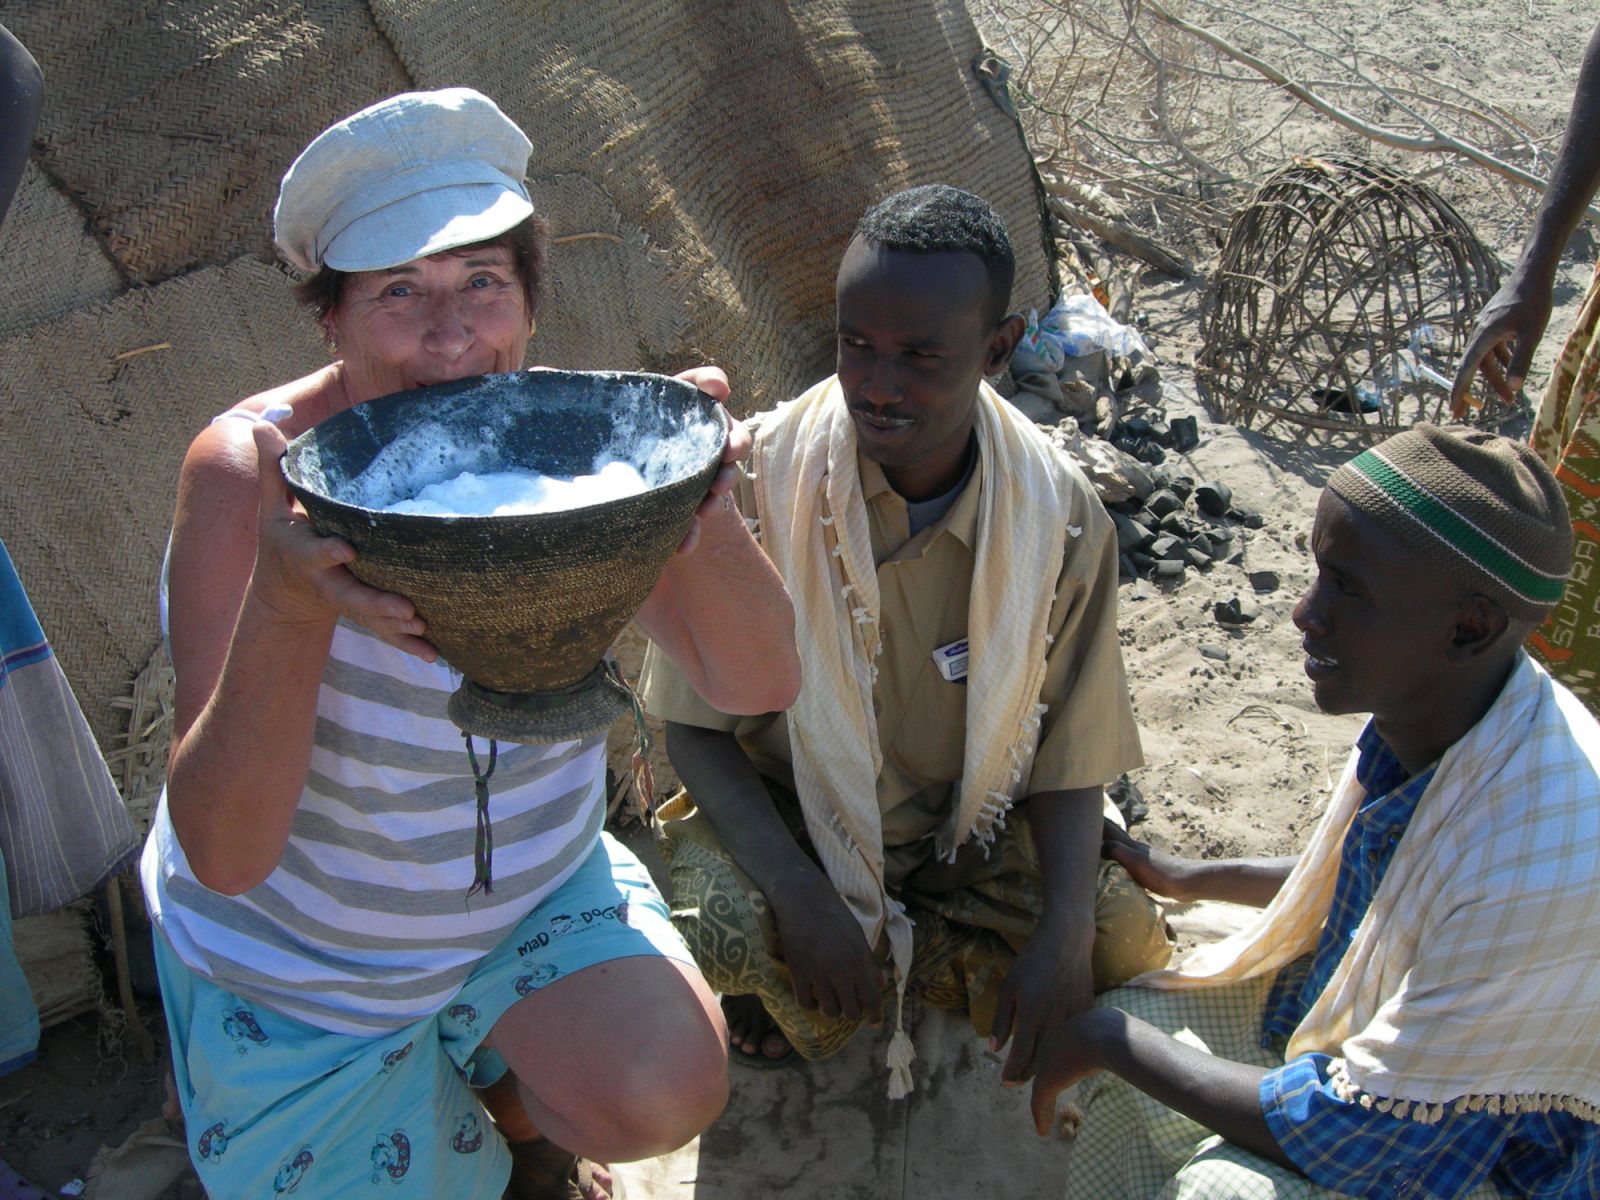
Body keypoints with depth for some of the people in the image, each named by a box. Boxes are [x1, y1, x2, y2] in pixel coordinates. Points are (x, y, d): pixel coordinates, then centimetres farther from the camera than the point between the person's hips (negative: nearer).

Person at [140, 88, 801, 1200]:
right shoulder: (253, 468, -26)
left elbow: (760, 683, -21)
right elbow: (225, 854, -32)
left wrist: (698, 502, -40)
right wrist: (286, 607, -49)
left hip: (534, 886, 2)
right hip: (298, 954, -2)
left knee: (665, 1094, -18)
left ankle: (510, 1091, 16)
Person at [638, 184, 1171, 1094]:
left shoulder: (1060, 515, -16)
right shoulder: (761, 481, -22)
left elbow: (1069, 753, -8)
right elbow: (693, 721, -15)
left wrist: (1064, 934, -23)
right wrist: (803, 896, -27)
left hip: (967, 826, 3)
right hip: (780, 817, -3)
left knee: (1126, 942, -14)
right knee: (719, 922, -32)